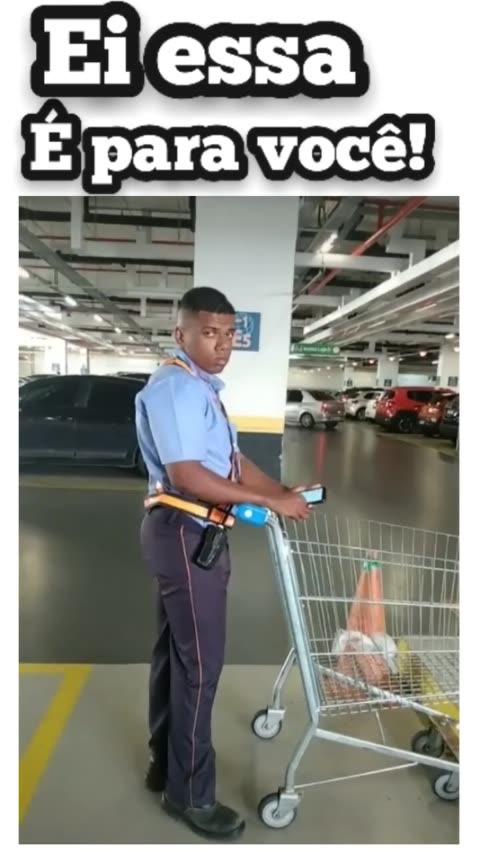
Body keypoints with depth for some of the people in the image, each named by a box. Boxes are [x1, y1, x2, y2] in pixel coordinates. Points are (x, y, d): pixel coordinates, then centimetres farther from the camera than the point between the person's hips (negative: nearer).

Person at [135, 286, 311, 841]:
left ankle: (165, 765, 37)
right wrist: (270, 502, -23)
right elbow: (187, 476, -27)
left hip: (188, 533, 10)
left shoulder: (202, 388, 13)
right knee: (199, 662, 3)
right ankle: (189, 793, 22)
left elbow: (232, 461, 12)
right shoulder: (175, 388, -19)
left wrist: (282, 491, 2)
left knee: (174, 652, 19)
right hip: (186, 534, -10)